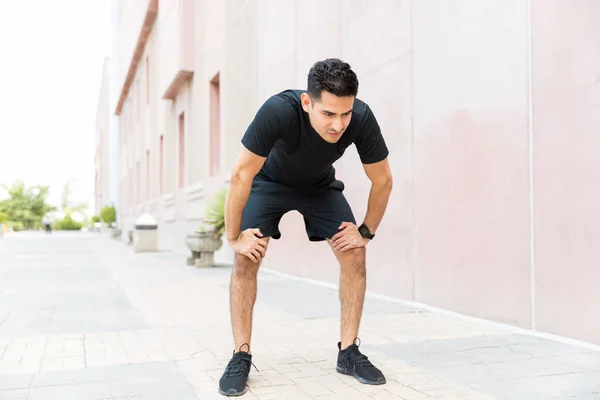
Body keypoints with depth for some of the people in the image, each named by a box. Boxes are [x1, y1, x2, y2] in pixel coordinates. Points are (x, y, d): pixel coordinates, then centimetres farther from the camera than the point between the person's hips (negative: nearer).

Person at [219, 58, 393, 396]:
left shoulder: (362, 119, -33)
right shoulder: (279, 111, -41)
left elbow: (383, 180, -15)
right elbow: (241, 175, -30)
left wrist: (367, 232, -10)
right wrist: (234, 236, -23)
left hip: (320, 186, 2)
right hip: (270, 181, -2)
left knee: (354, 256, -10)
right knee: (246, 260, -17)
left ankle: (349, 352, 5)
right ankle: (242, 356, -3)